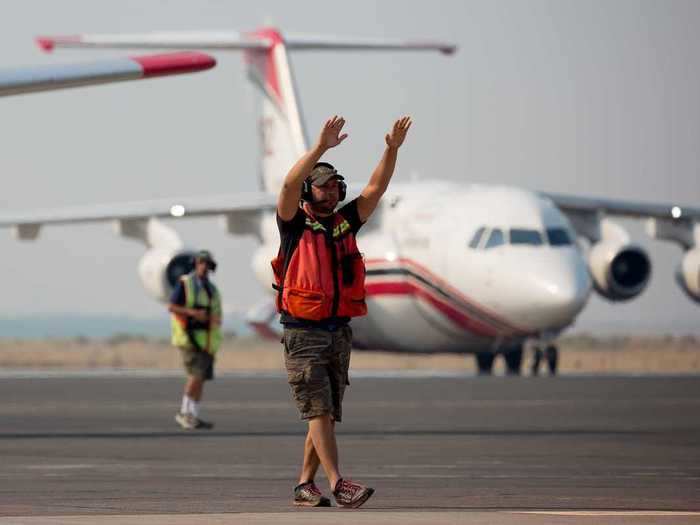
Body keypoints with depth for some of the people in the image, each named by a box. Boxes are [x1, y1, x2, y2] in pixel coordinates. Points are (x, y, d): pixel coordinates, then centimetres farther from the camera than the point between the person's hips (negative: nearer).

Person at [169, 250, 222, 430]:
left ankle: (193, 417, 6)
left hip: (205, 339, 7)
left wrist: (217, 320, -5)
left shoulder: (210, 288, 16)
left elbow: (216, 314, 19)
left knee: (201, 377, 4)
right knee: (196, 374, -18)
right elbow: (171, 307, -9)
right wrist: (193, 313, -22)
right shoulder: (184, 284, -5)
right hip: (190, 336, -7)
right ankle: (185, 412, -9)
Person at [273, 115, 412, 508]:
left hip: (340, 333, 6)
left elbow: (376, 189, 9)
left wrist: (393, 150, -4)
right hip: (304, 333, -6)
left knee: (327, 414, 8)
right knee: (318, 409, -13)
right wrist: (321, 147, -25)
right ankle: (338, 485, -22)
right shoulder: (295, 225, -1)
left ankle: (305, 484, 17)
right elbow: (290, 184, -17)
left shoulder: (345, 223, 14)